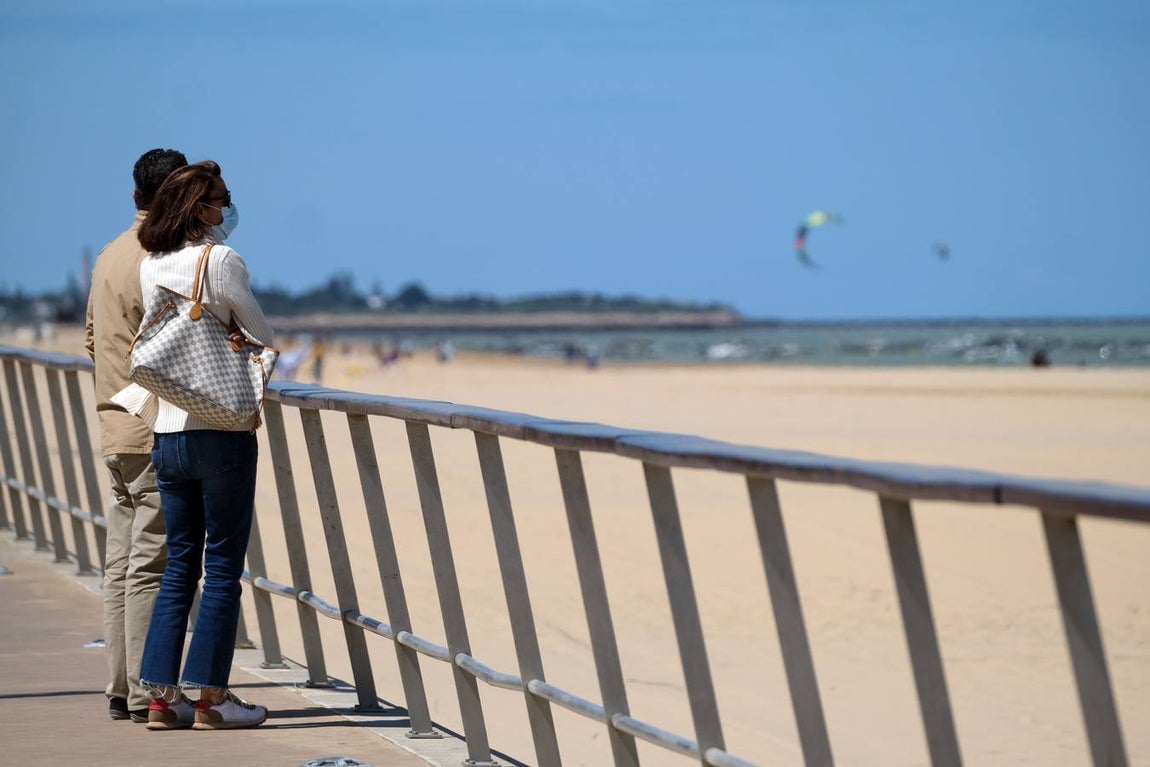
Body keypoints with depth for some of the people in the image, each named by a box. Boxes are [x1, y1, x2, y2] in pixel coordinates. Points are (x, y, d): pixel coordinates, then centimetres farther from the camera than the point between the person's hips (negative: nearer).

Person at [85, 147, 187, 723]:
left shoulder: (109, 257, 14)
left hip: (117, 432, 9)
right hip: (158, 434, -9)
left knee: (122, 564, 10)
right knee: (151, 566, -7)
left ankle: (122, 690, 14)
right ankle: (147, 692, -6)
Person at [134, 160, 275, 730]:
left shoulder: (151, 267, 7)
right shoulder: (221, 260, -11)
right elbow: (264, 336, -1)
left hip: (168, 432, 6)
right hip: (221, 430, -6)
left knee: (179, 564, 11)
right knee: (223, 565, 0)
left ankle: (161, 695, 9)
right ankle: (210, 698, 0)